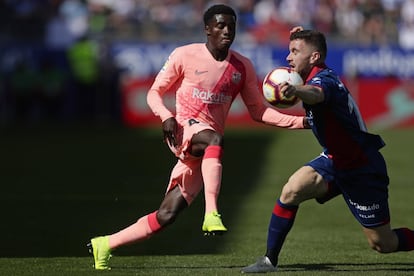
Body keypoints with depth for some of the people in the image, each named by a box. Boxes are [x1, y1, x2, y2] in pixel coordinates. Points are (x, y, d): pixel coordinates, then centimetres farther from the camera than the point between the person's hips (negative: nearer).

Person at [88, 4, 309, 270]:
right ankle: (212, 214, -50)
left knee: (167, 214, -3)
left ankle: (105, 244, 9)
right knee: (214, 139, -40)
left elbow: (259, 110, 10)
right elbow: (155, 92, 5)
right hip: (184, 129, -4)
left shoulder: (242, 67, 8)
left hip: (206, 151, 4)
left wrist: (301, 121, -2)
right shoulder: (185, 56, -2)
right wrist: (166, 117, -16)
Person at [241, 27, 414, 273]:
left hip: (362, 169, -8)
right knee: (291, 191, -16)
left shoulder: (324, 79, -25)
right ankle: (270, 260, -11)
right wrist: (301, 38, 15)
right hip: (334, 160, 8)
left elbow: (316, 93, -54)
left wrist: (295, 90, -76)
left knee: (383, 244, -1)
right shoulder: (321, 75, 2)